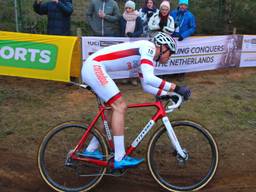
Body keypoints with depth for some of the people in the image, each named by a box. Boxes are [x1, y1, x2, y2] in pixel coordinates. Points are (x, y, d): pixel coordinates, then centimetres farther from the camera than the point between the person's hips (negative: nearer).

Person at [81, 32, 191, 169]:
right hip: (94, 66, -10)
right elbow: (148, 78, -26)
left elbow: (146, 86, 21)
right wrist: (175, 88, -24)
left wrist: (168, 94, 11)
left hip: (91, 68, 10)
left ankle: (91, 150, 22)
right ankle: (120, 159, -10)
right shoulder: (149, 47, -10)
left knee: (115, 108, 13)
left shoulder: (147, 56, 19)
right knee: (120, 107, -13)